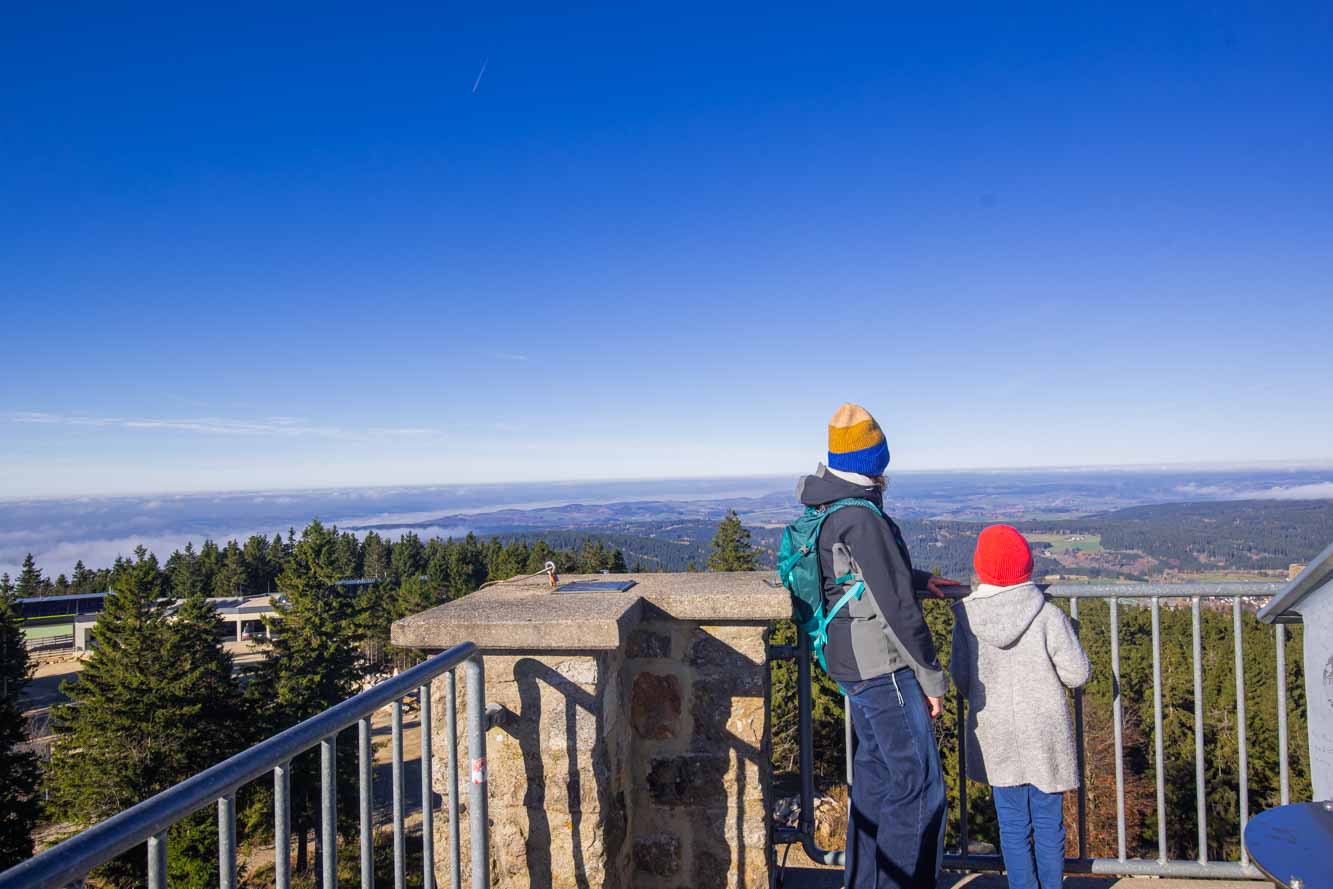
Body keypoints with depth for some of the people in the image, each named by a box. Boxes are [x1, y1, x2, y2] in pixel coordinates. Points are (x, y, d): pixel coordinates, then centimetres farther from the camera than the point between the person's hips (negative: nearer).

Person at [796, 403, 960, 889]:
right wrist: (931, 677, -12)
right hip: (883, 667, -9)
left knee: (875, 770, 21)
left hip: (849, 663, 9)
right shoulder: (863, 517, -23)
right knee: (918, 785, 2)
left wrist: (919, 579, 22)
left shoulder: (826, 508, 6)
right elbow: (897, 608, -21)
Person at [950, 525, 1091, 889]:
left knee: (1013, 824, 11)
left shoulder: (966, 619, -7)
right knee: (1048, 823, 13)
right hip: (1045, 735, -1)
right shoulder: (1049, 616, -12)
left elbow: (960, 678, -1)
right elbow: (1077, 673, -7)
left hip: (995, 736, 1)